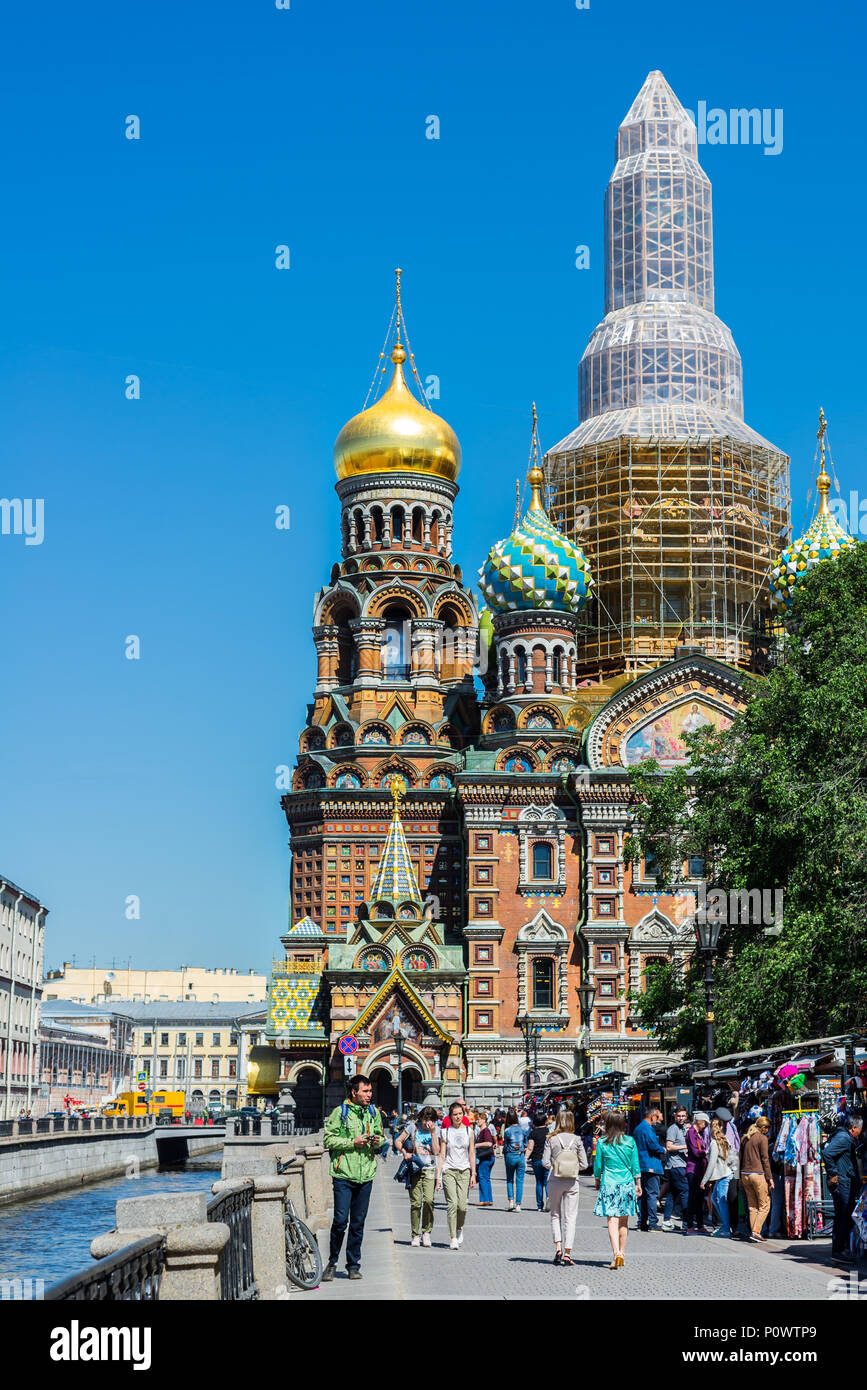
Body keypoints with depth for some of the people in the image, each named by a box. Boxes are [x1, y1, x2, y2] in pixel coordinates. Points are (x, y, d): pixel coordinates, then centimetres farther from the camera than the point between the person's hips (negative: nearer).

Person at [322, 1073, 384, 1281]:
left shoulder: (374, 1113, 12)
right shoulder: (340, 1112, -3)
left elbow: (381, 1136, 24)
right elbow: (328, 1139, -5)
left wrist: (378, 1142, 1)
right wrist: (353, 1142, -14)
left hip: (365, 1176, 4)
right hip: (343, 1174, -4)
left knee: (358, 1223, 7)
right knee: (340, 1220, -9)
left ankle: (353, 1265, 16)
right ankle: (332, 1262, 8)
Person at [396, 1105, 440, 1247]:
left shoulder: (436, 1131, 6)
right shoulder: (412, 1127, 2)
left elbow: (436, 1151, -4)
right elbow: (398, 1141, 6)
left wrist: (433, 1133, -7)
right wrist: (404, 1153, -10)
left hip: (429, 1169, 0)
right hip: (414, 1169, 0)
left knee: (428, 1200, -16)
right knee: (415, 1202, -1)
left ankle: (426, 1232, -1)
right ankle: (415, 1235, 11)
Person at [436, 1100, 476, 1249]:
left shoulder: (468, 1130, 7)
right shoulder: (446, 1131, 3)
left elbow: (472, 1153, 9)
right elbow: (441, 1155, 3)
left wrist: (473, 1174, 4)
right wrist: (438, 1176, -2)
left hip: (464, 1171, 2)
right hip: (449, 1171, -2)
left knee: (462, 1206, -5)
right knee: (452, 1204, -12)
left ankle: (459, 1228, 24)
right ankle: (453, 1238, -7)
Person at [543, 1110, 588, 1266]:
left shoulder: (551, 1139, -4)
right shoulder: (576, 1139, -2)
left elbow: (545, 1162, -7)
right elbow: (584, 1164, -2)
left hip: (554, 1181, 0)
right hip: (572, 1182, 0)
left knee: (555, 1215, 15)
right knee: (570, 1217, 4)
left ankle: (558, 1248, 0)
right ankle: (567, 1253, -1)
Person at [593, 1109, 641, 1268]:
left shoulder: (602, 1142, -3)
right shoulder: (630, 1142, 2)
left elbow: (597, 1165, 4)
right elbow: (635, 1166, 5)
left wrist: (598, 1181, 20)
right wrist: (638, 1184, 15)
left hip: (609, 1184, -2)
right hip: (627, 1184, 2)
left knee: (612, 1220, -8)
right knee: (624, 1221, 14)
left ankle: (617, 1254, -23)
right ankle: (622, 1253, 22)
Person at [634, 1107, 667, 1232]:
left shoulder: (638, 1128, 18)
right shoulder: (648, 1128, -14)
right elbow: (653, 1145, -21)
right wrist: (663, 1150, -1)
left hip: (641, 1165, 10)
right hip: (651, 1165, -10)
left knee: (644, 1194, 13)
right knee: (652, 1194, -8)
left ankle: (642, 1223, 14)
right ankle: (653, 1223, -9)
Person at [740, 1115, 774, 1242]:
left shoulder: (746, 1138, 15)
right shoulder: (762, 1138, -5)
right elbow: (765, 1159, -9)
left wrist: (740, 1177, 20)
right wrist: (769, 1178, -6)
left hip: (745, 1174, 7)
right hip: (758, 1174, -7)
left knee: (752, 1206, 12)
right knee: (764, 1205, 0)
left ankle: (753, 1232, 8)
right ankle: (755, 1232, -11)